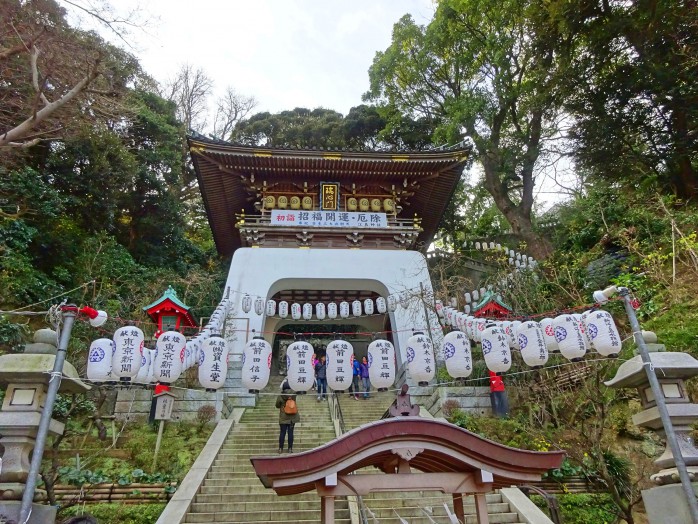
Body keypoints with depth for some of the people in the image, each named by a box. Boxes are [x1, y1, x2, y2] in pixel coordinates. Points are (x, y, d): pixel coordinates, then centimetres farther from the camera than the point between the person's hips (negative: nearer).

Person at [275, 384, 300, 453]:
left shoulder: (280, 396, -12)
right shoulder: (293, 394, -7)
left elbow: (277, 405, -1)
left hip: (283, 418, -2)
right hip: (292, 417, 2)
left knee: (282, 433, 6)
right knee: (290, 432, 6)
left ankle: (281, 448, 9)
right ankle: (290, 448, 8)